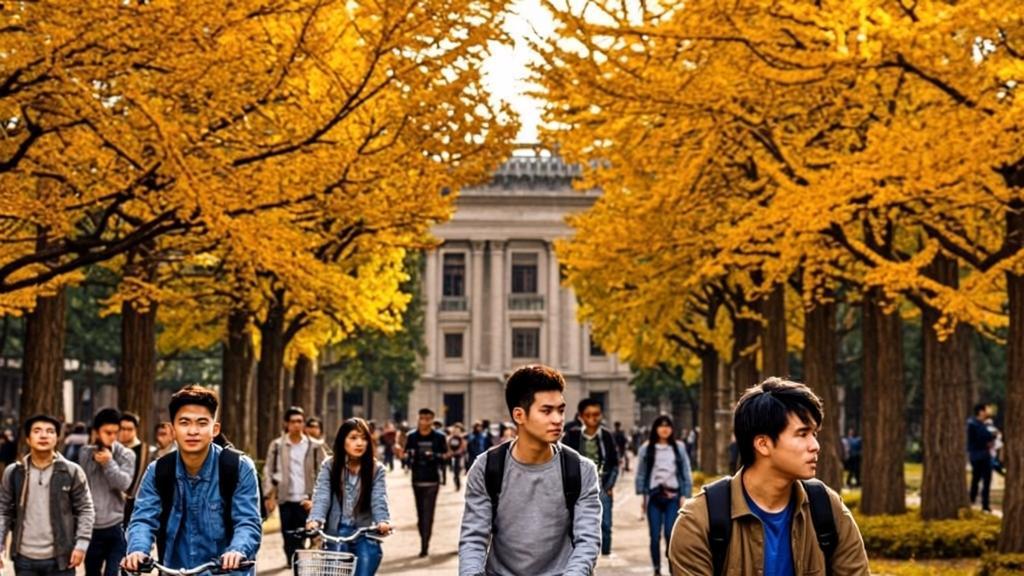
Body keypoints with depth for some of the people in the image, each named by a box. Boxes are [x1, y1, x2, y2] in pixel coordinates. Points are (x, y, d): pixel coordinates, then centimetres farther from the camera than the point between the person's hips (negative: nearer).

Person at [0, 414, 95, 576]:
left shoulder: (72, 471, -3)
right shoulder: (13, 472, 2)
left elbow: (85, 509, -1)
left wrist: (81, 543, -10)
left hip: (59, 558, -2)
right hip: (25, 558, 2)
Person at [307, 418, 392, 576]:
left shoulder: (376, 469, 1)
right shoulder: (329, 466, 1)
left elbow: (379, 500, -10)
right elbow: (322, 496, -10)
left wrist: (383, 522, -31)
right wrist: (315, 520, -30)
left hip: (365, 536, 0)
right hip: (335, 534, 0)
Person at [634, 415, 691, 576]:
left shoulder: (679, 448, 7)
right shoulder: (646, 449, 5)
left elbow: (686, 473, 8)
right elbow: (640, 474, 7)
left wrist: (685, 495, 1)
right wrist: (642, 495, 0)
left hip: (673, 496, 0)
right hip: (654, 496, 0)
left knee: (670, 533, -9)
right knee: (655, 535, 1)